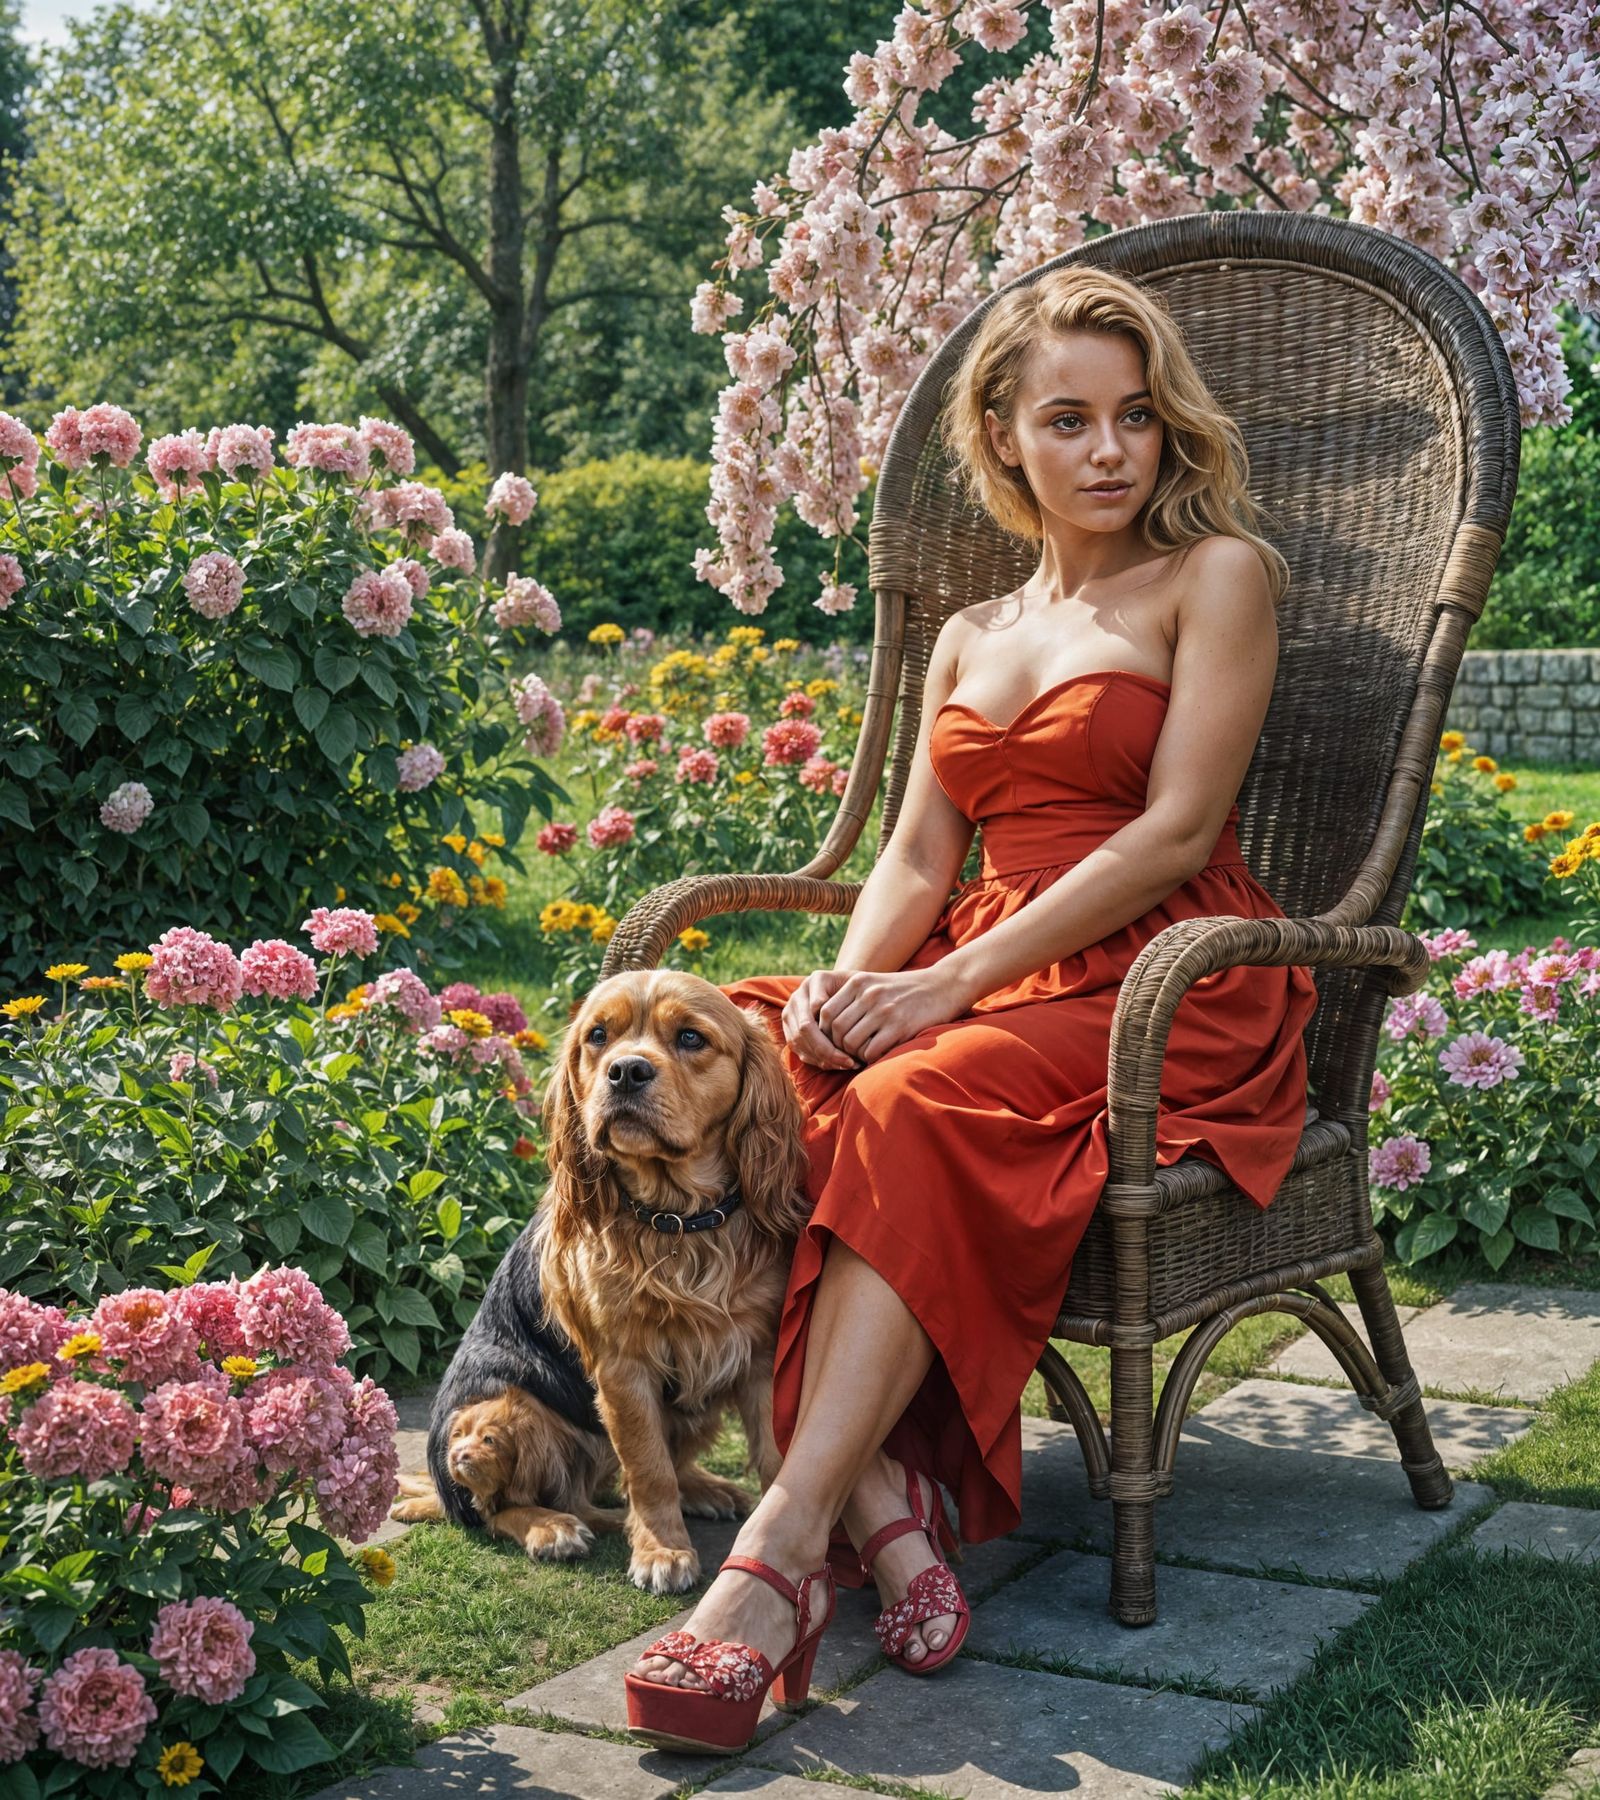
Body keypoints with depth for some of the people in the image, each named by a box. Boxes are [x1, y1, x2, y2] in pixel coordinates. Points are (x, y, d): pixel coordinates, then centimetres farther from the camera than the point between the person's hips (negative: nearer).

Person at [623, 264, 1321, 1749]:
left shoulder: (1218, 574, 4)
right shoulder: (968, 637, 24)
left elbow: (1173, 832, -8)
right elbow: (918, 858, 15)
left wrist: (948, 984, -16)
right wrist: (853, 977, -9)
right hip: (987, 985, 6)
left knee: (912, 1111, -35)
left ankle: (781, 1546, -39)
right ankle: (882, 1492, -32)